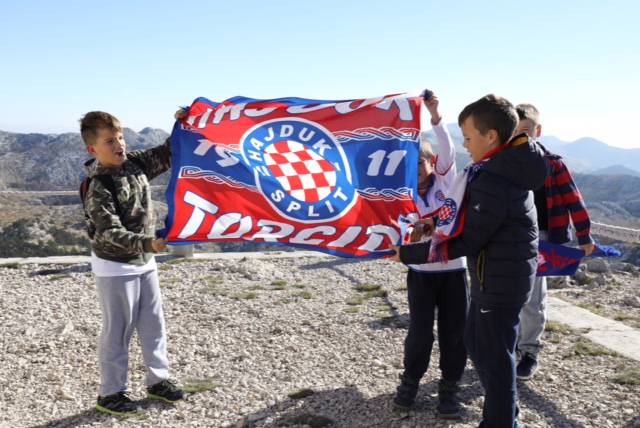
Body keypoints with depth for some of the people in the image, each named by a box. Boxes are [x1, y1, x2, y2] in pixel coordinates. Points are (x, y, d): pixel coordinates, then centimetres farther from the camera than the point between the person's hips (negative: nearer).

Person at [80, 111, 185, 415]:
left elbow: (167, 154, 10)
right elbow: (111, 233, -28)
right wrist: (146, 243, -40)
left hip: (144, 263, 7)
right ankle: (110, 393, 18)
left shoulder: (136, 163, -1)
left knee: (153, 324, 14)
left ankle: (158, 380, 29)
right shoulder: (98, 188, -22)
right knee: (118, 330, 3)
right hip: (115, 268, -7)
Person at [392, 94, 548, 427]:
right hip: (501, 276, 10)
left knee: (495, 357, 5)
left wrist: (408, 254, -16)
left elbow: (465, 243, -22)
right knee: (477, 343, 22)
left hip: (498, 282, -10)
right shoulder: (509, 169, 6)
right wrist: (442, 223, 8)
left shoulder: (492, 182, -25)